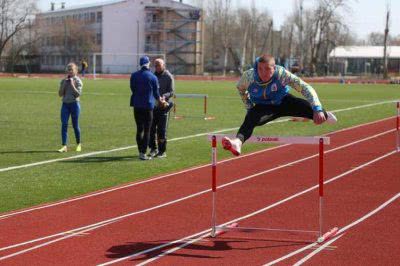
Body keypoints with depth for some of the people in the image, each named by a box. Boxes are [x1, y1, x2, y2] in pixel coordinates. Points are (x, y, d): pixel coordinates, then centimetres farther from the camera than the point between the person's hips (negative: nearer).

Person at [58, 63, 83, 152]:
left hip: (74, 104, -3)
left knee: (75, 125, 4)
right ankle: (64, 146, -10)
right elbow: (60, 94, 3)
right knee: (64, 124, -7)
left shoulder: (77, 81, -3)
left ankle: (78, 144, 23)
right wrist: (64, 84, -6)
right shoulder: (63, 81, 9)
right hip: (65, 104, 3)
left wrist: (72, 85, -17)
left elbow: (78, 94, -12)